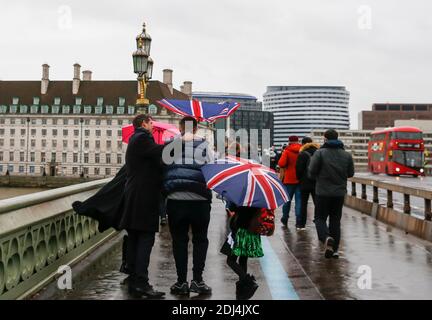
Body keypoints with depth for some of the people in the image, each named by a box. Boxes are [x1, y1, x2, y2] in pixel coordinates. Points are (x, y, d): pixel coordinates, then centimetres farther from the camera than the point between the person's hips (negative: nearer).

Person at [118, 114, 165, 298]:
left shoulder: (135, 139, 23)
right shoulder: (142, 138, -7)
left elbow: (152, 161, 21)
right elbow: (159, 152, -21)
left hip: (134, 197, 10)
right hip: (143, 196, -10)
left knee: (134, 239, 9)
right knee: (146, 238, -10)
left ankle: (133, 282, 13)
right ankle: (141, 283, -12)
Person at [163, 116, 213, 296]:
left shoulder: (171, 145, 4)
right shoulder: (204, 145, 2)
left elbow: (162, 168, 6)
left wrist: (165, 190, 18)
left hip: (175, 199, 1)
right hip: (200, 200, -1)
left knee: (179, 240, 9)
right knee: (200, 239, 10)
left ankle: (182, 281, 10)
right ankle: (197, 280, 6)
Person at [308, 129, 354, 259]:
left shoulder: (320, 153, -10)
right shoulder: (346, 155, 4)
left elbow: (311, 172, -11)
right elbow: (351, 173, 9)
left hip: (323, 192, -4)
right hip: (340, 193, 4)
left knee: (320, 218, 7)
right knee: (335, 220, 12)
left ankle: (327, 238, -20)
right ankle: (334, 249, 12)